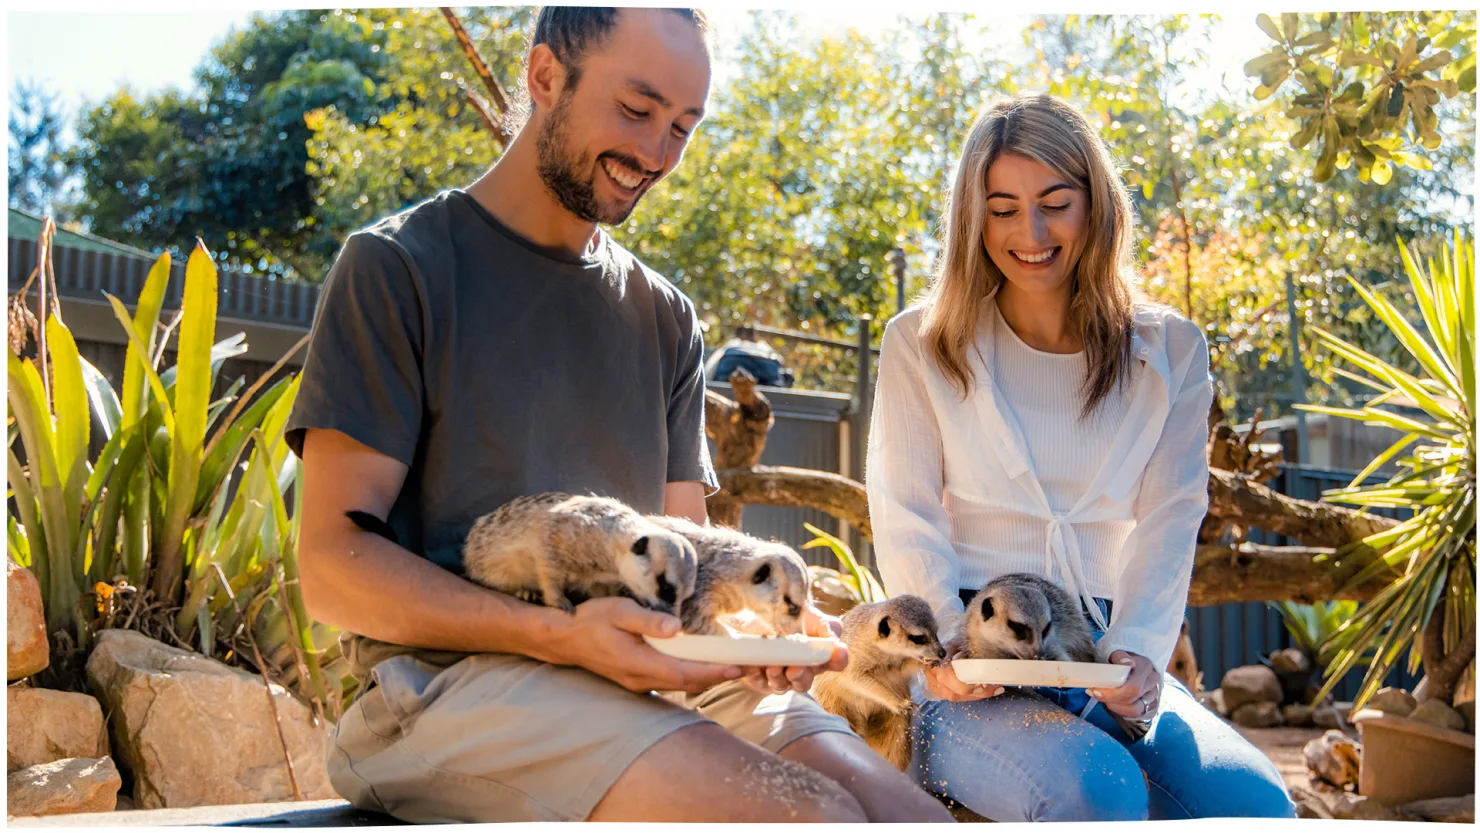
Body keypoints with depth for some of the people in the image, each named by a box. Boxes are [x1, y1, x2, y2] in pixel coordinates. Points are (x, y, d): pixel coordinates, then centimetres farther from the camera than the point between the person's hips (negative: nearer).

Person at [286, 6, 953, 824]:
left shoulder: (664, 317, 19)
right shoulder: (399, 266, 0)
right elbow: (334, 566, -7)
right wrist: (560, 635, -22)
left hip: (657, 669, 6)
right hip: (454, 676, -5)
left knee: (913, 811, -19)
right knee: (813, 814, -29)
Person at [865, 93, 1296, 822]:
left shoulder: (1168, 352, 11)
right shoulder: (920, 345, 6)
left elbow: (1167, 523, 1)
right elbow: (906, 522, 0)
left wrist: (1135, 650, -17)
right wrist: (949, 645, -19)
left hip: (1109, 658, 3)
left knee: (1255, 802, -26)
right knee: (1096, 789, -34)